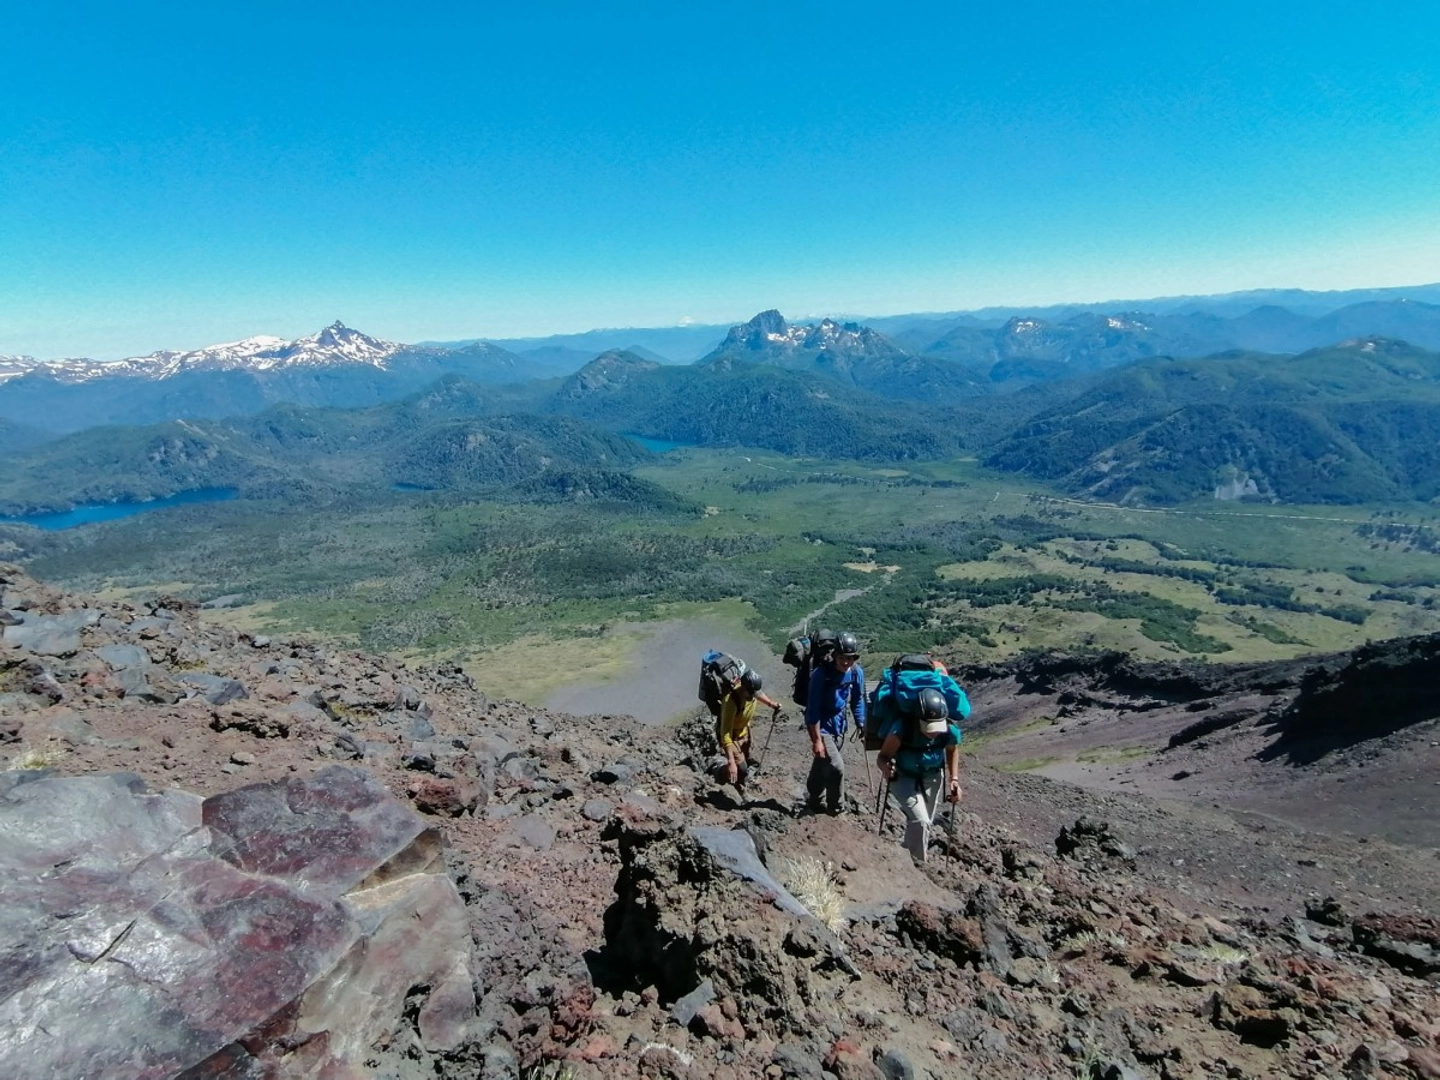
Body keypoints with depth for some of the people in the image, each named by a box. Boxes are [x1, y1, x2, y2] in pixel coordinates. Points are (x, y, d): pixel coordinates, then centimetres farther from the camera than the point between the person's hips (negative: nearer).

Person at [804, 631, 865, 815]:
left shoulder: (857, 672, -12)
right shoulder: (821, 673, -28)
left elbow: (857, 701, 5)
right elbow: (813, 708, -24)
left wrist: (862, 726, 5)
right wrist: (816, 739, -23)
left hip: (838, 724, 5)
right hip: (821, 725, -5)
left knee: (822, 765, 18)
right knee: (836, 767, -11)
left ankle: (813, 802, 38)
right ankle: (836, 809, 11)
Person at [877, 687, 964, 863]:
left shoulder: (950, 731, -26)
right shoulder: (902, 728, -38)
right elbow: (883, 757, -29)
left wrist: (954, 779, -7)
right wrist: (885, 767, -51)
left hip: (932, 778, 4)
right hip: (904, 778, -4)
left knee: (923, 823, 20)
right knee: (920, 821, -22)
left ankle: (909, 858, 48)